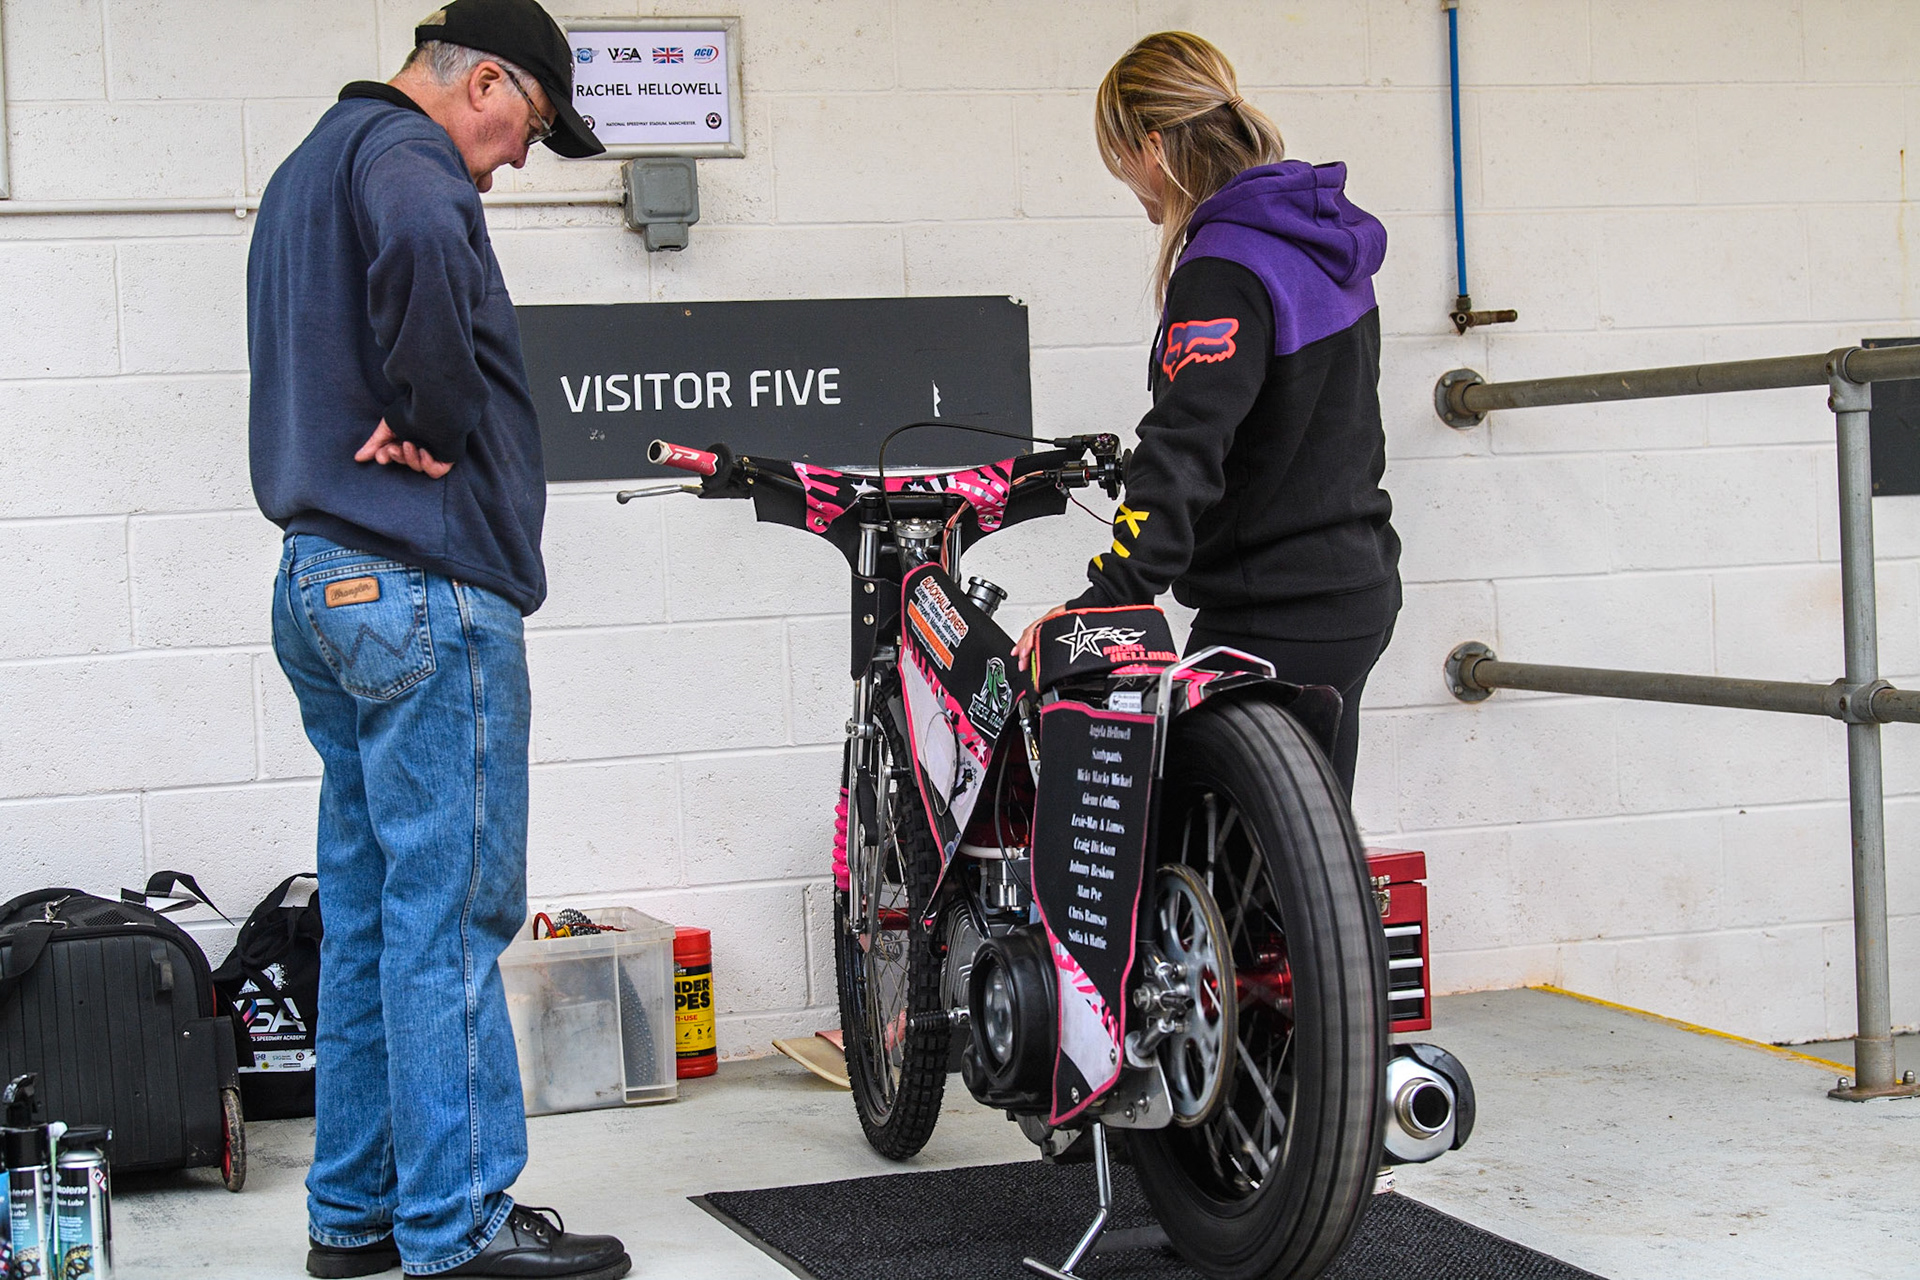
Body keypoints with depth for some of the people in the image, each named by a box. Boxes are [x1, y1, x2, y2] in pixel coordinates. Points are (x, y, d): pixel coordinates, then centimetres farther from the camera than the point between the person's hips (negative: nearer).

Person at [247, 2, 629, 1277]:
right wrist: (438, 418, -22)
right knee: (452, 917, -5)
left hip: (324, 583, 10)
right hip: (426, 585, -10)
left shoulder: (305, 170, 23)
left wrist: (400, 418, 6)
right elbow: (419, 244, -34)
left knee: (370, 916, 14)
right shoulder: (404, 150, -10)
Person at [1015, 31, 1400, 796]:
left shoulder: (1223, 272, -20)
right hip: (1356, 593, 10)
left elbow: (1186, 449, -31)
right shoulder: (1325, 244, 10)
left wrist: (1106, 599, -36)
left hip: (1271, 623, -10)